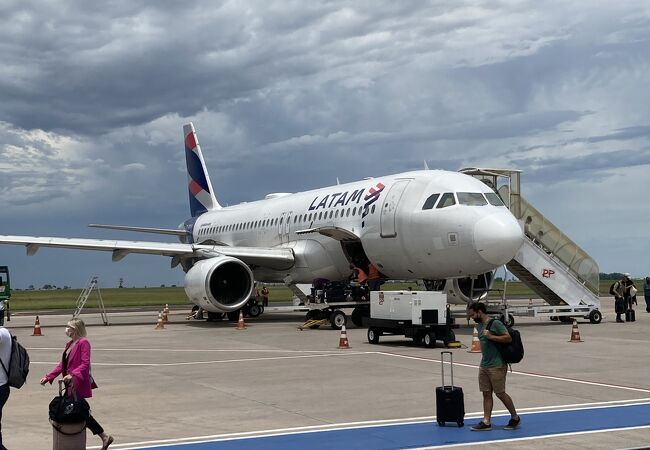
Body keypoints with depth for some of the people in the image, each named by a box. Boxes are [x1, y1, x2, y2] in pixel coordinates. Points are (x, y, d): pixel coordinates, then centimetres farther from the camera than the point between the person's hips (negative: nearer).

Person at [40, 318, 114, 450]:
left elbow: (85, 364, -20)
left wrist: (73, 375, -33)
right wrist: (48, 377, 14)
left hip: (79, 385, -9)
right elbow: (62, 365, 18)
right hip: (70, 385, 9)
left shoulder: (83, 343, -12)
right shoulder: (69, 344, 15)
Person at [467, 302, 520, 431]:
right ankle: (486, 422, 7)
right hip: (484, 366, 8)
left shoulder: (495, 323, -13)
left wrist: (491, 337, -22)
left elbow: (508, 338, -17)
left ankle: (515, 418, 15)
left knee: (500, 393, -1)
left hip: (497, 366, -8)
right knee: (486, 393, 6)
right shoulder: (479, 326, 12)